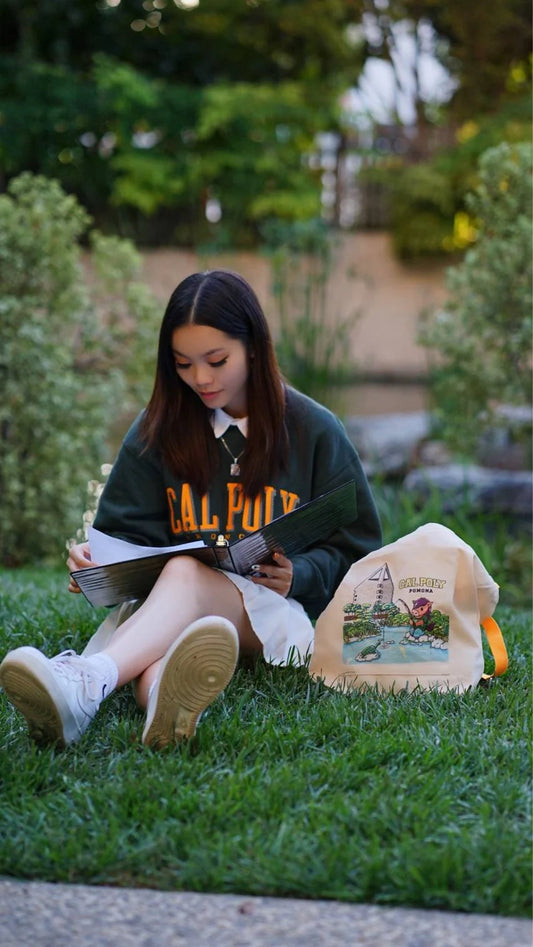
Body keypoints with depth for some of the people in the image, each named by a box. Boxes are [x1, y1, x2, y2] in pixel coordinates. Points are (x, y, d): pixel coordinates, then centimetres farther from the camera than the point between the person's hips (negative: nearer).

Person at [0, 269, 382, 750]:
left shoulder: (315, 430, 7)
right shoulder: (157, 430, 12)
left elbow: (354, 548, 10)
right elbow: (129, 534, 13)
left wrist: (299, 575, -11)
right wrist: (97, 559, -11)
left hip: (278, 609, -2)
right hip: (169, 600, 2)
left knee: (185, 571, -36)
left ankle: (86, 682, -67)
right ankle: (163, 686, -74)